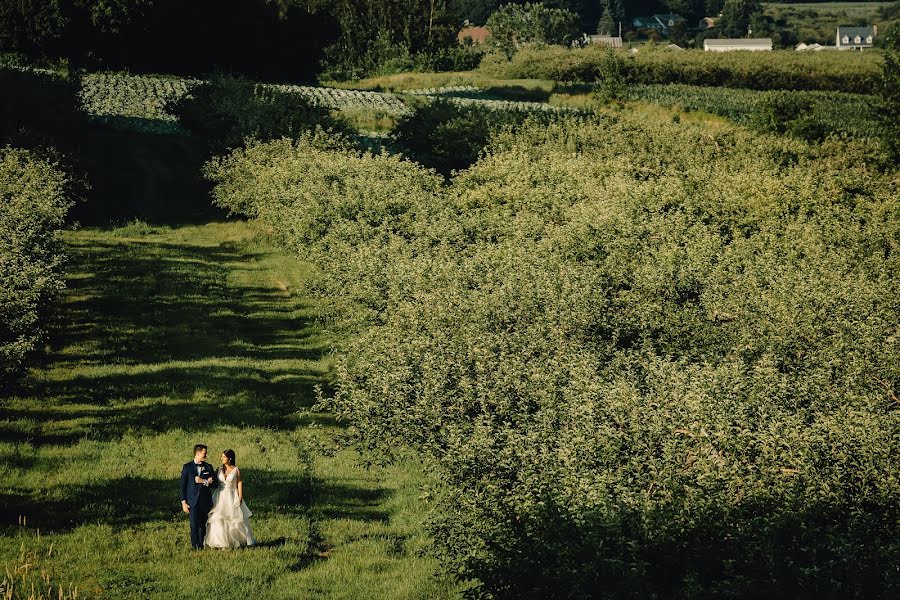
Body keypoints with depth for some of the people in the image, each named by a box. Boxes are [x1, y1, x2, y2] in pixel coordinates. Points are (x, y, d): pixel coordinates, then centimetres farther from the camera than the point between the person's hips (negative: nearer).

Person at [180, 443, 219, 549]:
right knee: (194, 525, -7)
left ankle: (202, 545, 14)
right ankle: (195, 546, 0)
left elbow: (215, 485, 5)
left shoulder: (208, 467, 8)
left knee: (203, 525, 4)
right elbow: (183, 486, 2)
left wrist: (203, 481, -11)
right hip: (193, 501, -2)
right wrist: (183, 502, -4)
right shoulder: (187, 467, 2)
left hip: (206, 501, 2)